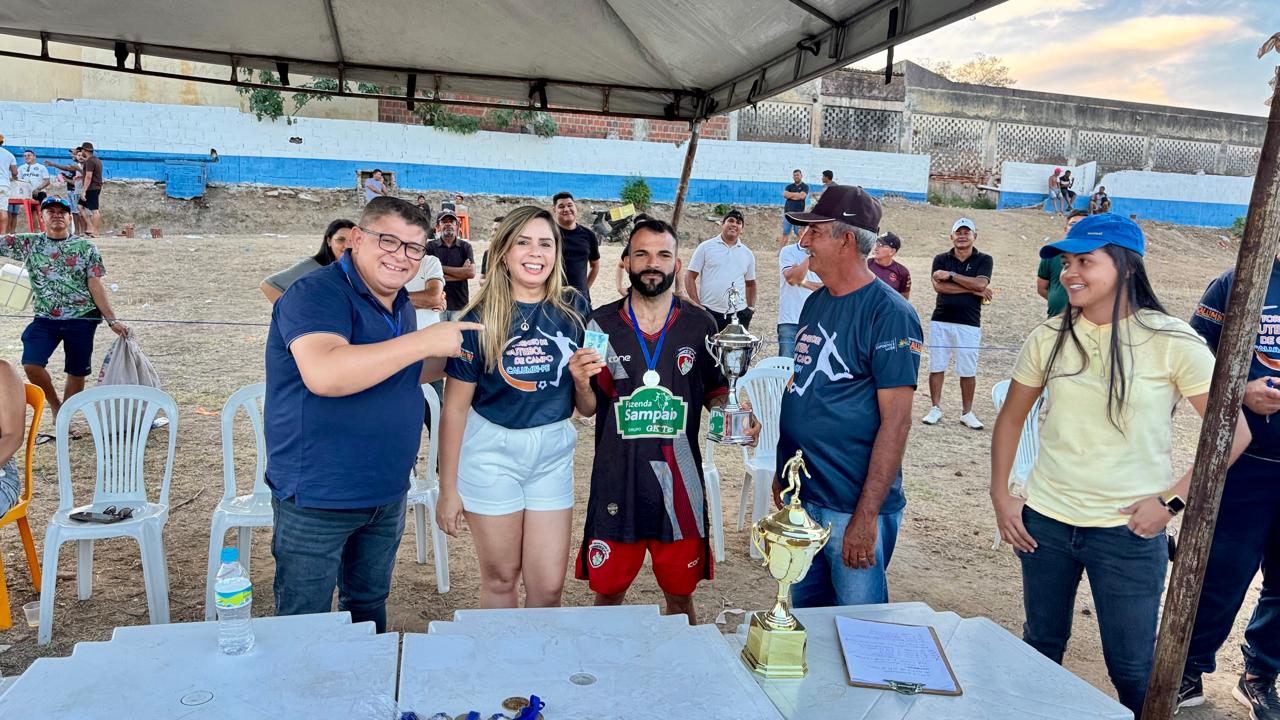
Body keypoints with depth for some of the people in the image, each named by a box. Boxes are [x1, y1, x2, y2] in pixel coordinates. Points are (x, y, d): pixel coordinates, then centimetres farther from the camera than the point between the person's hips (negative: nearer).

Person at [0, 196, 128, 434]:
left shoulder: (86, 247, 2)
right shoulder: (28, 243, 6)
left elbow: (95, 286, 0)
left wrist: (112, 320, -5)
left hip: (81, 319, -1)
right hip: (45, 319, 1)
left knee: (77, 372, 5)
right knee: (31, 364, -16)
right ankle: (54, 403, 12)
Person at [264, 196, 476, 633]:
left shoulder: (401, 305, 8)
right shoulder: (316, 295, -18)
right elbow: (325, 375, -36)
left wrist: (448, 354, 6)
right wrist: (425, 341, -31)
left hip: (387, 493, 8)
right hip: (317, 498, -7)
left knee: (369, 608, 25)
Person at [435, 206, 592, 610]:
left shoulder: (573, 309, 0)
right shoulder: (481, 319, -9)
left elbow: (586, 405, 8)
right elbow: (455, 407, -5)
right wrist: (448, 488, -3)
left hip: (553, 451, 3)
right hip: (492, 450, -2)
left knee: (549, 585, 6)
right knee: (501, 577, 10)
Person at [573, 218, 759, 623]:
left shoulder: (699, 326, 0)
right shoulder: (601, 324, -1)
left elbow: (715, 392, 10)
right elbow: (590, 408, 5)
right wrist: (581, 384, -16)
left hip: (679, 482, 0)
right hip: (616, 481, 0)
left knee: (680, 593, 14)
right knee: (607, 591, 13)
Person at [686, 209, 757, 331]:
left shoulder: (748, 254, 13)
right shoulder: (705, 247, 3)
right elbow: (690, 277, 1)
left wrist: (751, 307, 11)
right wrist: (697, 305, -7)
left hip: (739, 315, 3)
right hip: (709, 312, -3)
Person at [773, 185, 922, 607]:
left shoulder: (889, 314, -15)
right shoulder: (815, 303, 8)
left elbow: (896, 420, -18)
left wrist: (867, 515, -21)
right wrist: (782, 471, 15)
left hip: (853, 507, -7)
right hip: (800, 497, 7)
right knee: (805, 616, 21)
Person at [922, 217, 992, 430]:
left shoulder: (983, 260, 6)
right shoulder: (941, 259, 8)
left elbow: (980, 284, -12)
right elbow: (938, 286, -9)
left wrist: (951, 275, -9)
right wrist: (973, 290, -9)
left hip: (969, 324, -1)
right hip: (940, 321, 1)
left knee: (968, 371, 2)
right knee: (936, 367, 4)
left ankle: (967, 412, 14)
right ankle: (936, 408, 15)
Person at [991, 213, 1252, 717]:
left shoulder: (1171, 341, -10)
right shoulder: (1050, 337, 0)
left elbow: (1233, 431, -7)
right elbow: (1010, 419, 10)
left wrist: (1172, 500, -13)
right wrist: (1000, 496, 3)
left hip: (1129, 529, -3)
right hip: (1045, 520, 3)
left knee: (1132, 668, 9)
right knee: (1040, 647, 18)